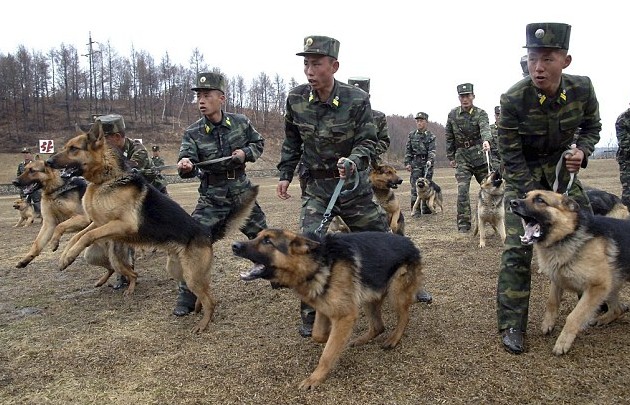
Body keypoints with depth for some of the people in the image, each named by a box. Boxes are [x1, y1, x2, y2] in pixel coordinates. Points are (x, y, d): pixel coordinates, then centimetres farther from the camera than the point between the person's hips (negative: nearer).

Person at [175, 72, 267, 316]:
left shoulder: (241, 123, -6)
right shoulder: (193, 133, -11)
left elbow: (258, 144, 9)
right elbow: (188, 159, -24)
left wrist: (245, 153, -12)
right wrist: (185, 166, -48)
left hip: (242, 194, 2)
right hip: (211, 198, -1)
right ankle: (186, 298, 4)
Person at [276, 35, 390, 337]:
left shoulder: (357, 100, -15)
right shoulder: (296, 99, -6)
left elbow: (367, 141, -13)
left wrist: (352, 161, -34)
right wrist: (285, 174, 7)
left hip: (353, 185, -1)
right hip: (316, 186, 1)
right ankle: (311, 315, 5)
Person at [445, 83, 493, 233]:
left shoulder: (480, 113, -5)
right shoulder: (453, 114, 4)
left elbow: (485, 128, -26)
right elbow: (449, 137, 11)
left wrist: (486, 140, -47)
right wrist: (450, 157, 9)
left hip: (478, 155, -1)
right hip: (461, 157, 1)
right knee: (462, 190, -9)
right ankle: (463, 223, -3)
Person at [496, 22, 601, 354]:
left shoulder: (582, 89, -16)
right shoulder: (513, 99, -27)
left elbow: (591, 126, 5)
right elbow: (511, 157, -20)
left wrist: (582, 151, -17)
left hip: (561, 166, 4)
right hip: (523, 172, -4)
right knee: (518, 246, -13)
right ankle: (511, 325, -4)